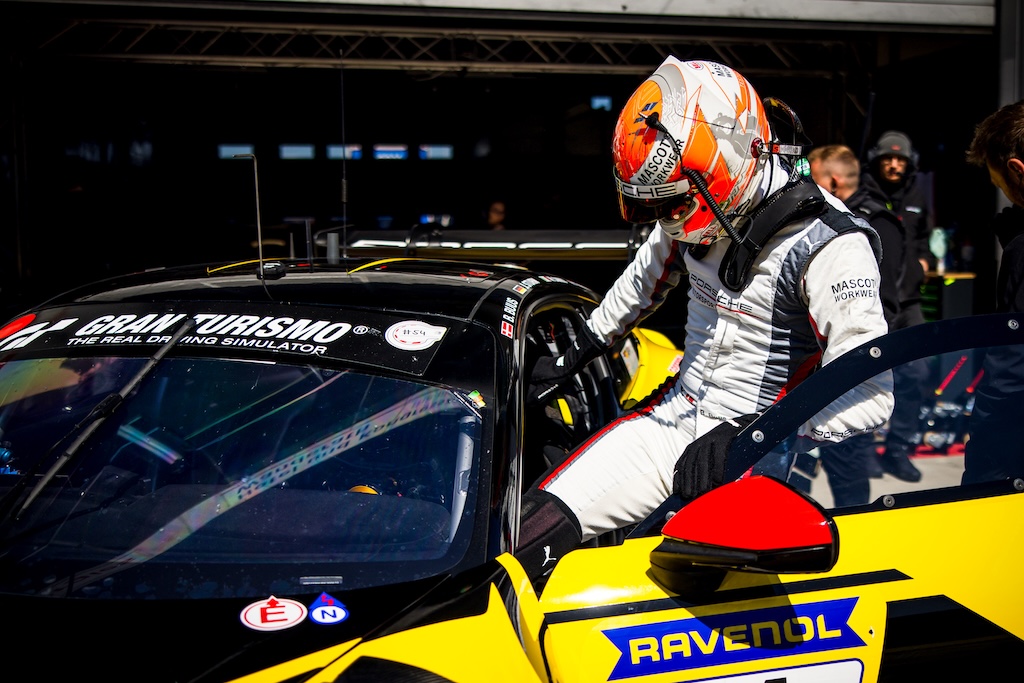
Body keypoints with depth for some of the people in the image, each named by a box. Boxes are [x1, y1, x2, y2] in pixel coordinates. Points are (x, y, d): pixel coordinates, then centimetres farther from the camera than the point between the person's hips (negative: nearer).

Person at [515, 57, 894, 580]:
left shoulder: (829, 246, -20)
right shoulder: (701, 213, 2)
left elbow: (868, 396, -25)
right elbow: (644, 281, 25)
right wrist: (575, 355, 32)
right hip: (676, 415, 6)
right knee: (534, 532, -11)